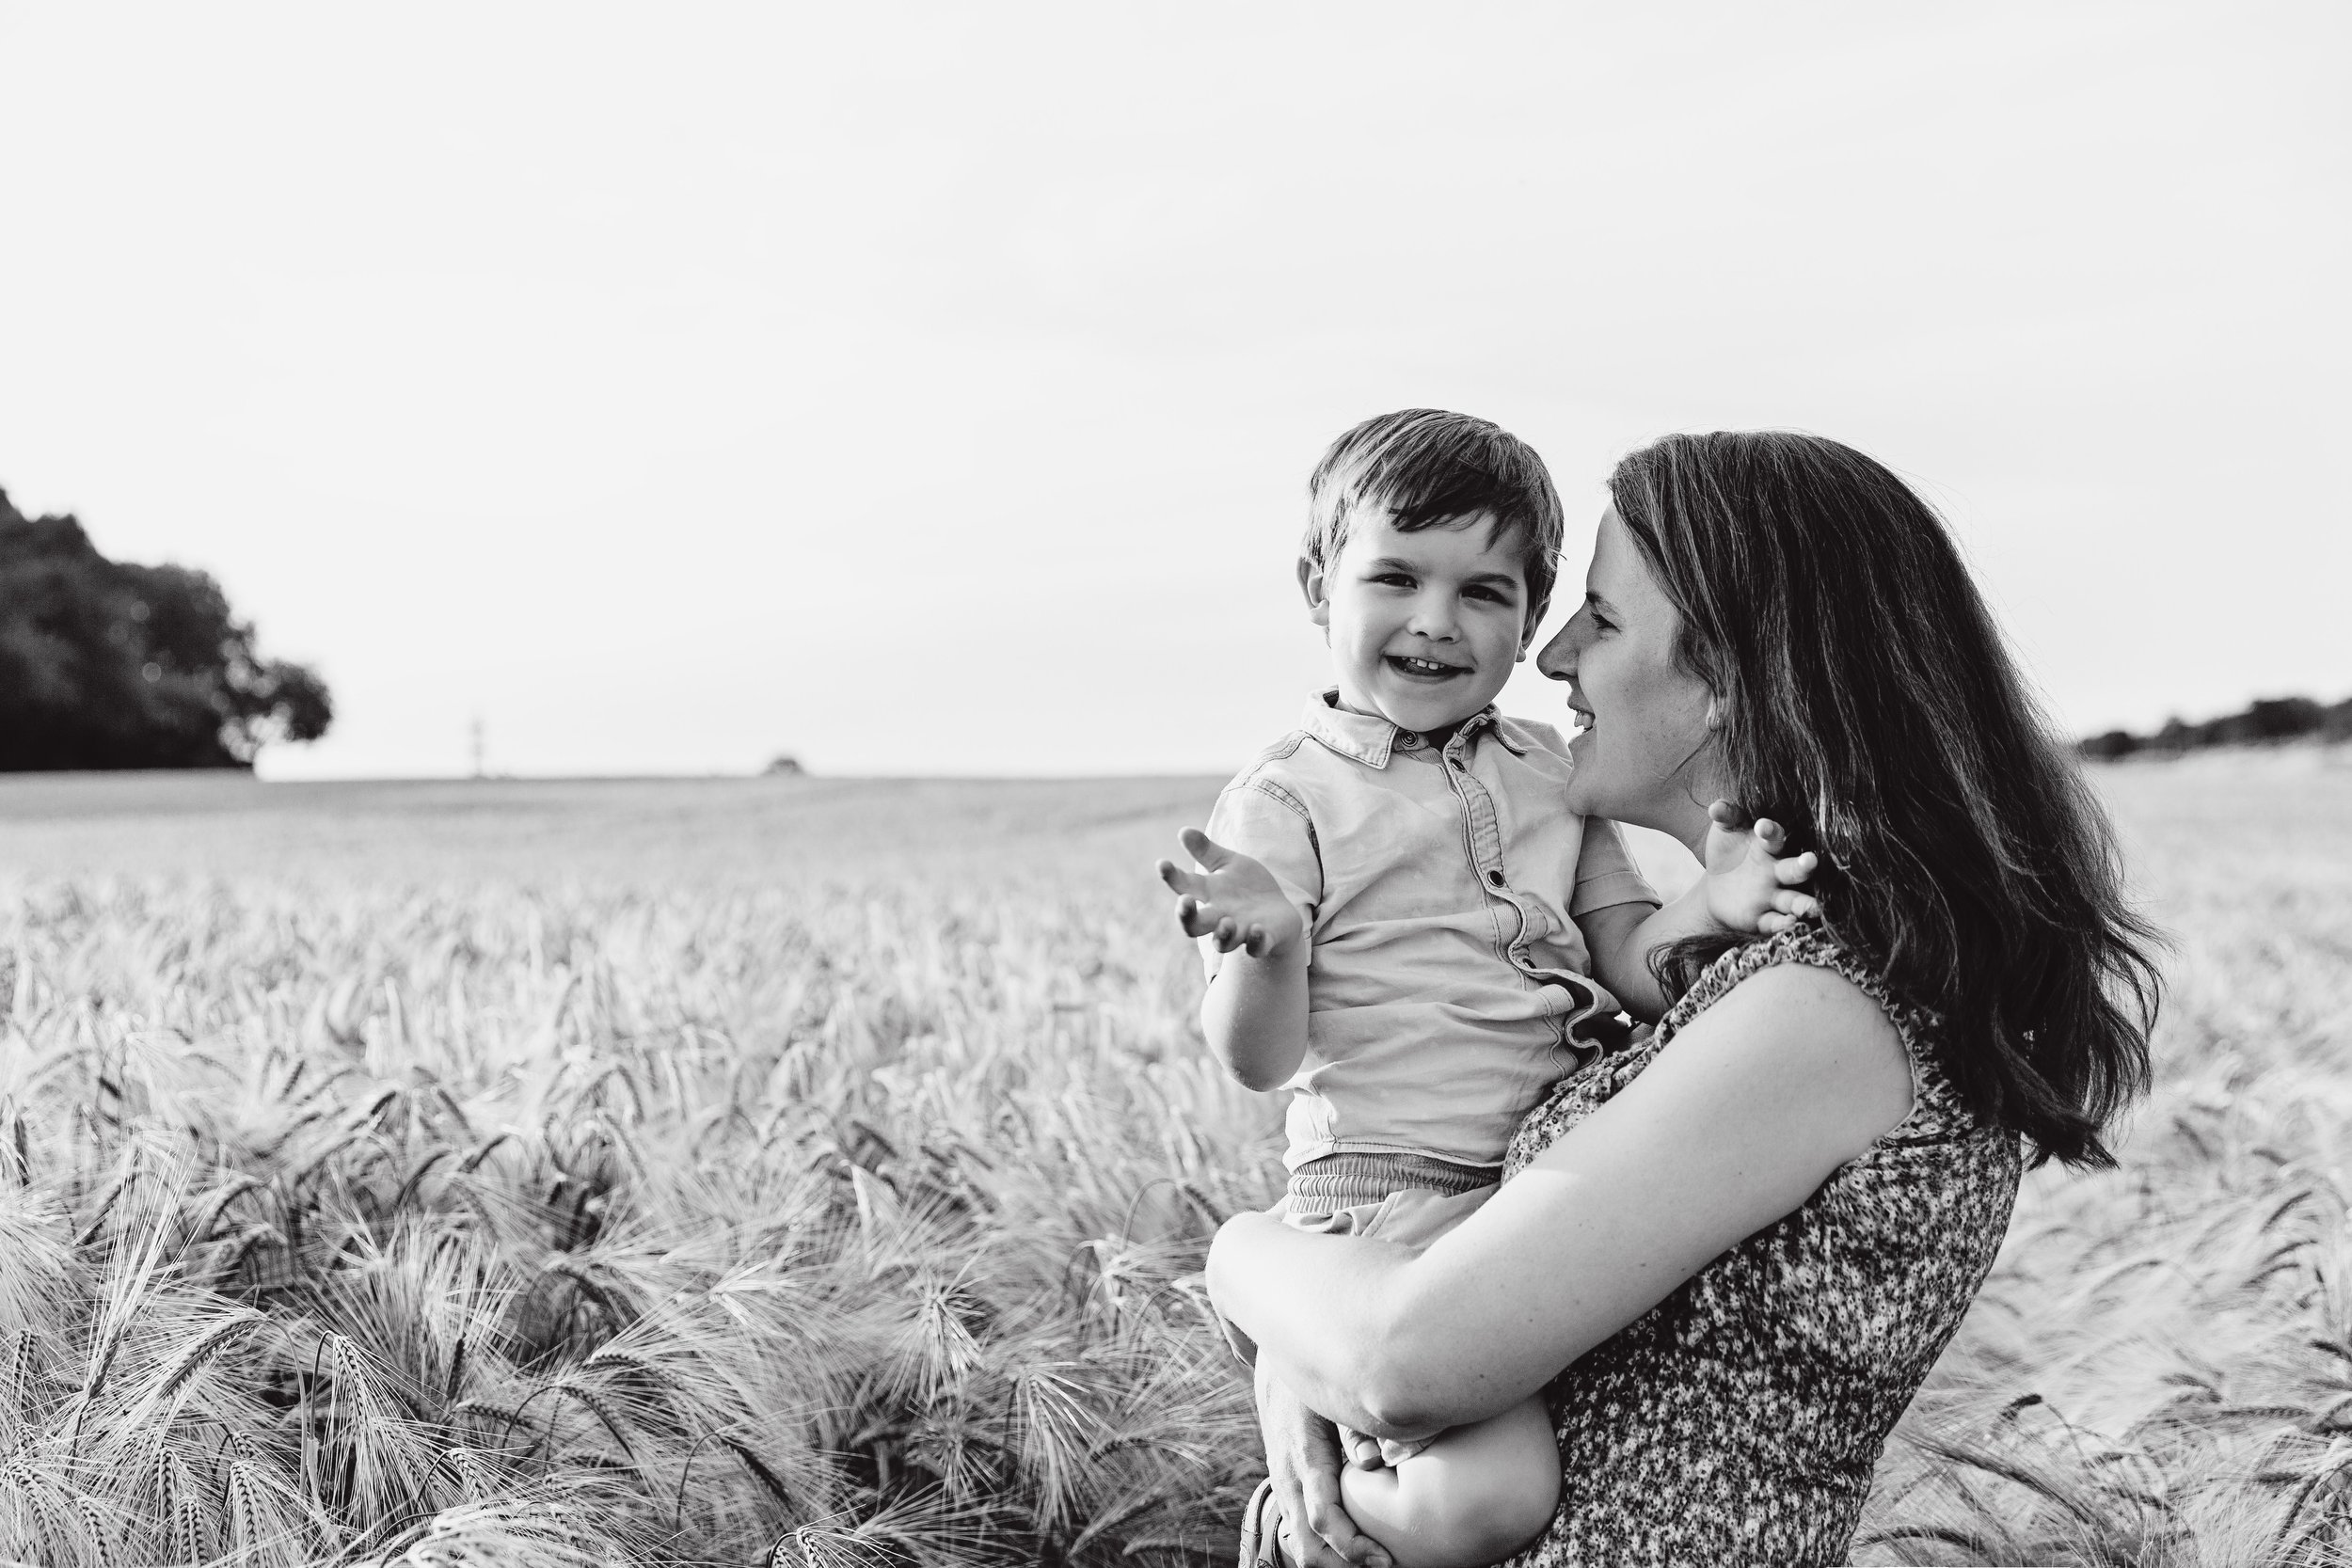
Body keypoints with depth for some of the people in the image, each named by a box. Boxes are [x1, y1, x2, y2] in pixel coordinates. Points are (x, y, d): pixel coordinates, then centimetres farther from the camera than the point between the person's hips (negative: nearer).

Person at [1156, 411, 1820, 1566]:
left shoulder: (1554, 773, 10)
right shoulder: (1286, 801, -7)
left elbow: (1631, 972, 8)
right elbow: (1260, 1061, -11)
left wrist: (1709, 906, -13)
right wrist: (1268, 946, -32)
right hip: (1395, 1194, -6)